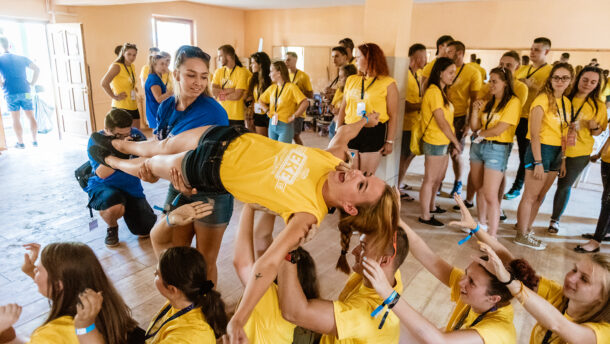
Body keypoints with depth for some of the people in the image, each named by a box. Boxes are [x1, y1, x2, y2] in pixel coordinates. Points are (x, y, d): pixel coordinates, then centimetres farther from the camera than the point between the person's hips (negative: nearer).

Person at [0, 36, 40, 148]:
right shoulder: (22, 58, 12)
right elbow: (37, 69, 8)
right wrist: (32, 83, 9)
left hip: (10, 93, -2)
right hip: (25, 92, 2)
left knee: (16, 119, 5)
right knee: (31, 117, 7)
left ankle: (20, 143, 9)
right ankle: (34, 140, 8)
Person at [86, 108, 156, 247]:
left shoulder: (135, 135, -8)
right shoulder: (95, 141, -13)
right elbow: (102, 173, -24)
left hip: (132, 187, 3)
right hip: (103, 186, -3)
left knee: (145, 231, -1)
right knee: (115, 207, -39)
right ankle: (112, 229, 0)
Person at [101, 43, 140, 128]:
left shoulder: (132, 67, 12)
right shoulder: (116, 66, -11)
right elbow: (103, 83, -22)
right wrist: (115, 97, -16)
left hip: (133, 107, 8)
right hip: (121, 108, -8)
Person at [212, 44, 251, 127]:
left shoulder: (242, 72, -8)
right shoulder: (218, 72, 9)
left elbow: (237, 95, -16)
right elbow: (213, 91, -4)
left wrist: (221, 95, -6)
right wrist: (231, 90, -13)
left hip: (236, 117, -4)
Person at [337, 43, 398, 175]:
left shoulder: (388, 83, -1)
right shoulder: (351, 80, 12)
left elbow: (392, 116, -3)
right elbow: (343, 109, 15)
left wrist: (389, 141, -8)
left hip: (374, 133, -4)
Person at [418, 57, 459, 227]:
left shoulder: (440, 91, 16)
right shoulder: (434, 92, -16)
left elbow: (445, 120, 13)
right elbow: (441, 121, -18)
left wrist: (453, 140, 7)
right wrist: (456, 141, -11)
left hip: (443, 142, 10)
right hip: (434, 142, -10)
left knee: (438, 178, 20)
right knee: (430, 179, -1)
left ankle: (431, 206, 37)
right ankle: (425, 216, 8)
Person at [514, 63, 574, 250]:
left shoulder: (567, 102, 12)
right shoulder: (543, 99, -12)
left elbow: (563, 134, 15)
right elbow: (534, 134, -16)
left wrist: (563, 159, 11)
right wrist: (538, 162, -19)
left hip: (557, 152, 8)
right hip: (541, 150, -8)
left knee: (540, 197, 13)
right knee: (530, 196, 0)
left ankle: (526, 230, 25)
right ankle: (521, 235, 12)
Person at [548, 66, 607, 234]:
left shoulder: (599, 106, 1)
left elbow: (598, 132, 7)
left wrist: (594, 127, -14)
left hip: (578, 154, 1)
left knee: (565, 186, 12)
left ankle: (555, 220, 28)